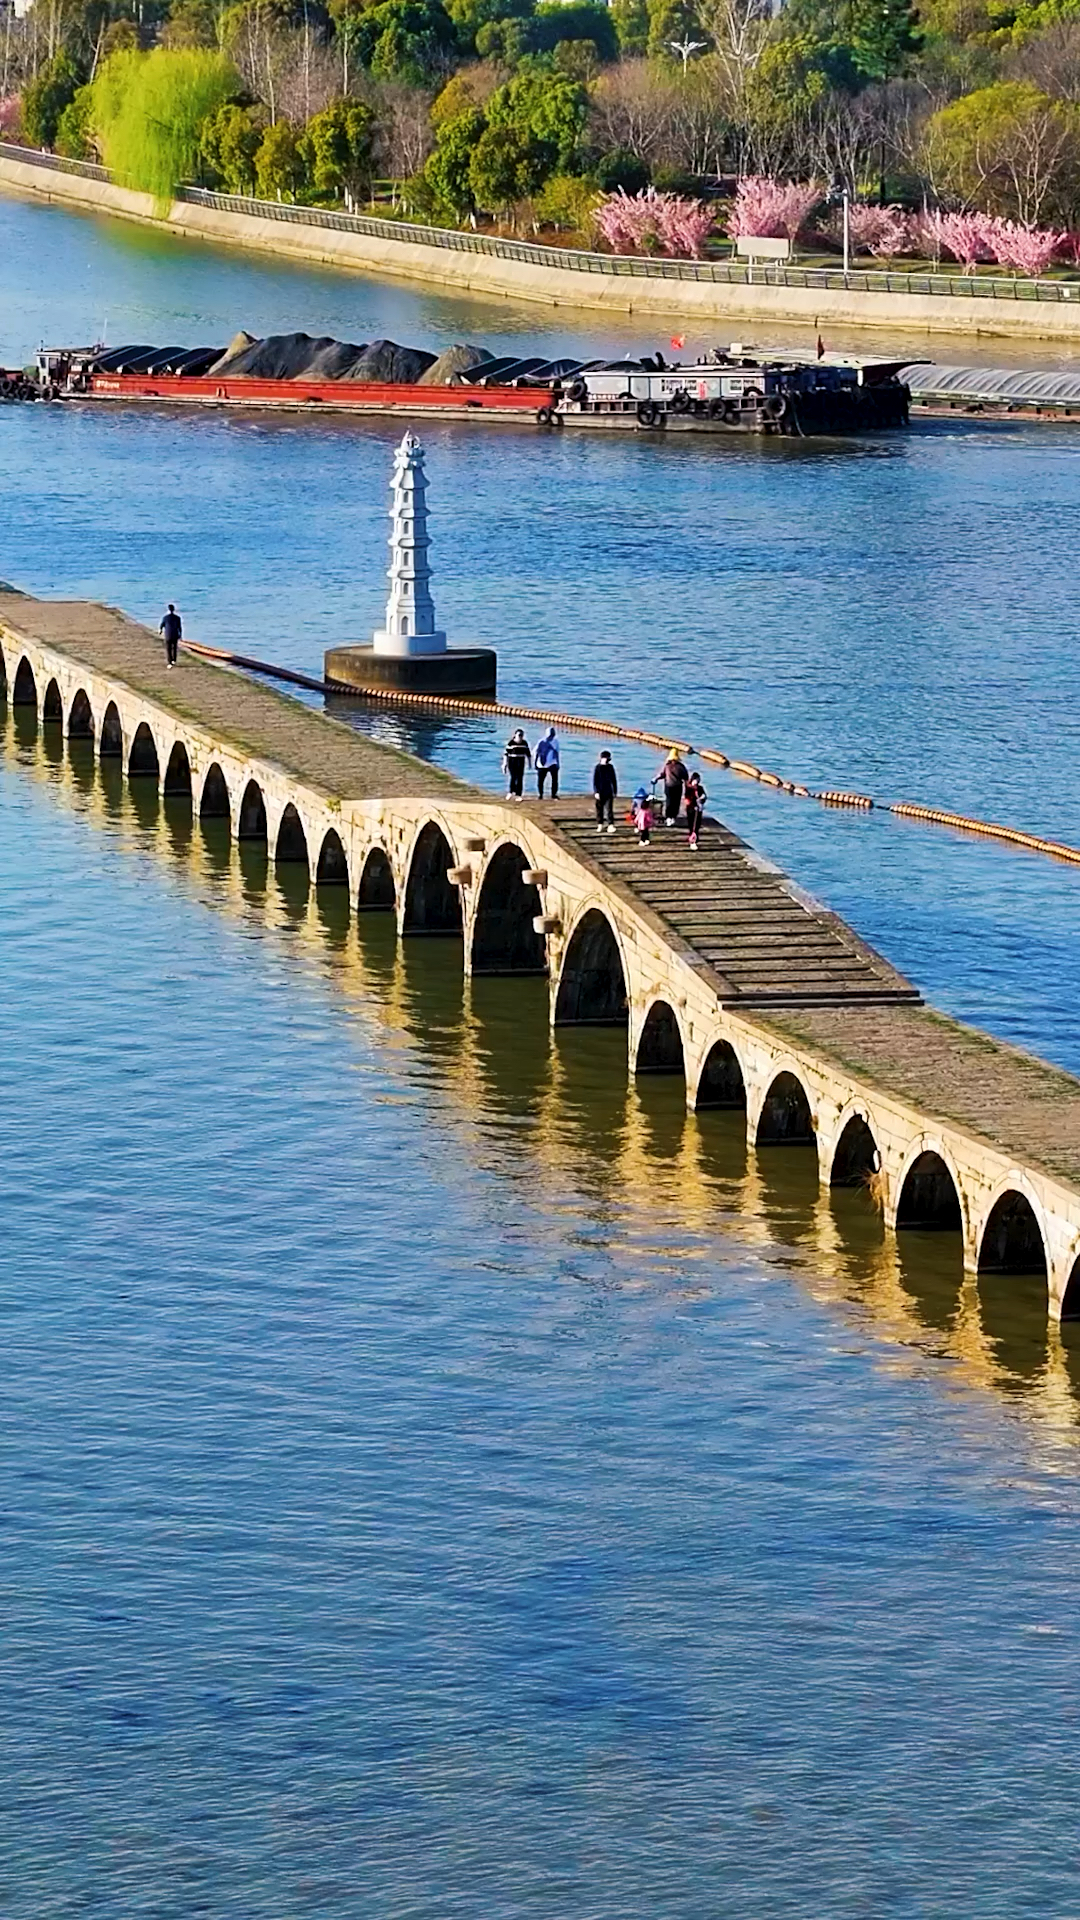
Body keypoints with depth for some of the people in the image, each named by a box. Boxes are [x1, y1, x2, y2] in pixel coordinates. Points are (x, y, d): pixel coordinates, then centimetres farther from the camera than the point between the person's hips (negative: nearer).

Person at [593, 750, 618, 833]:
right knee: (599, 809, 9)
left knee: (609, 809, -6)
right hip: (600, 793, -1)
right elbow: (595, 781, -6)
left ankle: (610, 825, -10)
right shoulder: (597, 768, -5)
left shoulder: (610, 767, 4)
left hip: (609, 793, 1)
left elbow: (614, 780, 12)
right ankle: (600, 825, 19)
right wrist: (596, 792, -11)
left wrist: (615, 791, 12)